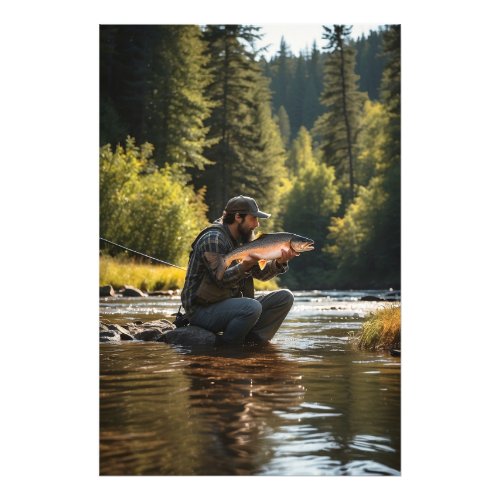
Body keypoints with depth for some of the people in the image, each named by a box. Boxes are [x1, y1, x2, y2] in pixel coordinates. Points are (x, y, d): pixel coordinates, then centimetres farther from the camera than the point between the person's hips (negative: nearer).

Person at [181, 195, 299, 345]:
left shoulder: (242, 241, 13)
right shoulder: (213, 239, -15)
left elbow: (261, 274, 6)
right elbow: (221, 279, -23)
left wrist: (280, 262, -13)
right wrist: (244, 266, -38)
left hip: (231, 303, 9)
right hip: (202, 310, -9)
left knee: (285, 297, -1)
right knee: (252, 307, -35)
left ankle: (252, 341, -9)